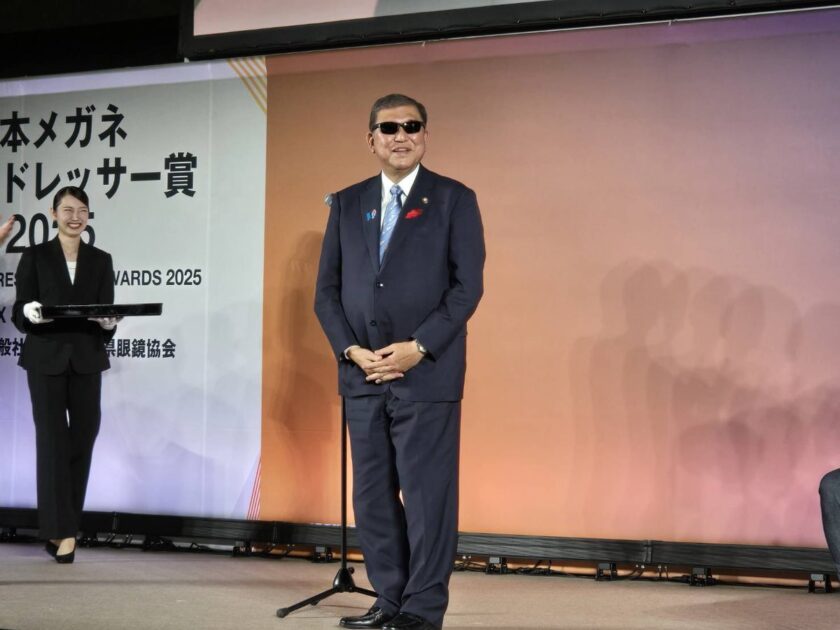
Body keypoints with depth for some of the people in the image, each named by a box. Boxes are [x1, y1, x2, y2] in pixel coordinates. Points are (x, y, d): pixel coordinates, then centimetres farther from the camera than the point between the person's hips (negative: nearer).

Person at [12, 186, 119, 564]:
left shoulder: (101, 260, 11)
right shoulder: (35, 256, 5)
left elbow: (107, 312, 6)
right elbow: (18, 311, -1)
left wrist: (109, 322, -16)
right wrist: (29, 313, -23)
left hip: (86, 359, 3)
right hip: (46, 358, -2)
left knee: (83, 440, 3)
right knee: (52, 440, -7)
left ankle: (63, 525, 15)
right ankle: (61, 529, -5)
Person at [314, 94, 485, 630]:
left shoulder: (454, 200, 2)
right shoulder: (347, 204, 14)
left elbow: (468, 285, -5)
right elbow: (327, 289, 11)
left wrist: (418, 347, -14)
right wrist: (351, 350, -5)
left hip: (427, 373, -4)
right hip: (362, 373, 5)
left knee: (427, 494, -4)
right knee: (373, 495, 7)